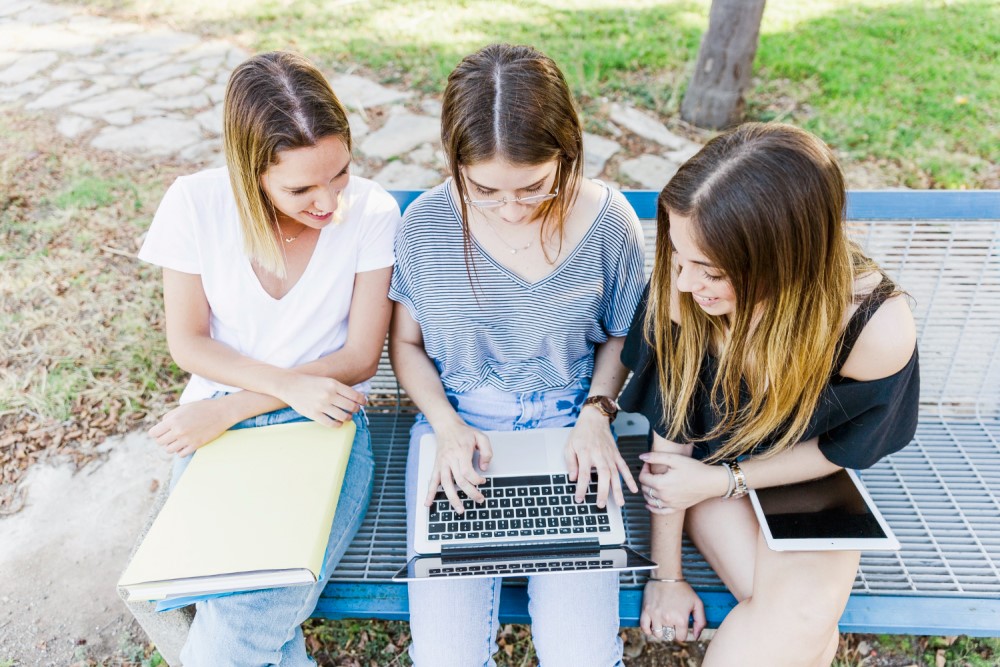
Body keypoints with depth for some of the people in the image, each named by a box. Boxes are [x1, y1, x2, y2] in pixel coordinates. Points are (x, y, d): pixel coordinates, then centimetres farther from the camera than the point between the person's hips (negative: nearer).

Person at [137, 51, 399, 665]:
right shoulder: (196, 204, -8)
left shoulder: (371, 212, -11)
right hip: (217, 421, 2)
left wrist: (229, 408, -12)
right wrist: (290, 385, -16)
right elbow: (188, 342, 0)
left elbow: (360, 357, -7)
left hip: (327, 420, -1)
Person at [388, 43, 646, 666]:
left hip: (568, 427, 0)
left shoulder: (608, 219, -9)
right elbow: (406, 342, 4)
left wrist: (596, 411, -9)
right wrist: (447, 425, -11)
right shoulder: (426, 223, -9)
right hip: (458, 425, 1)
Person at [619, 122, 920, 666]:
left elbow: (841, 449, -11)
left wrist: (722, 481, -17)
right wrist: (666, 572, -11)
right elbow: (671, 425, -18)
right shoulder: (683, 291, -30)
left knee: (806, 616, -23)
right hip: (709, 460, 0)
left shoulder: (878, 328, -31)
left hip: (807, 481, 1)